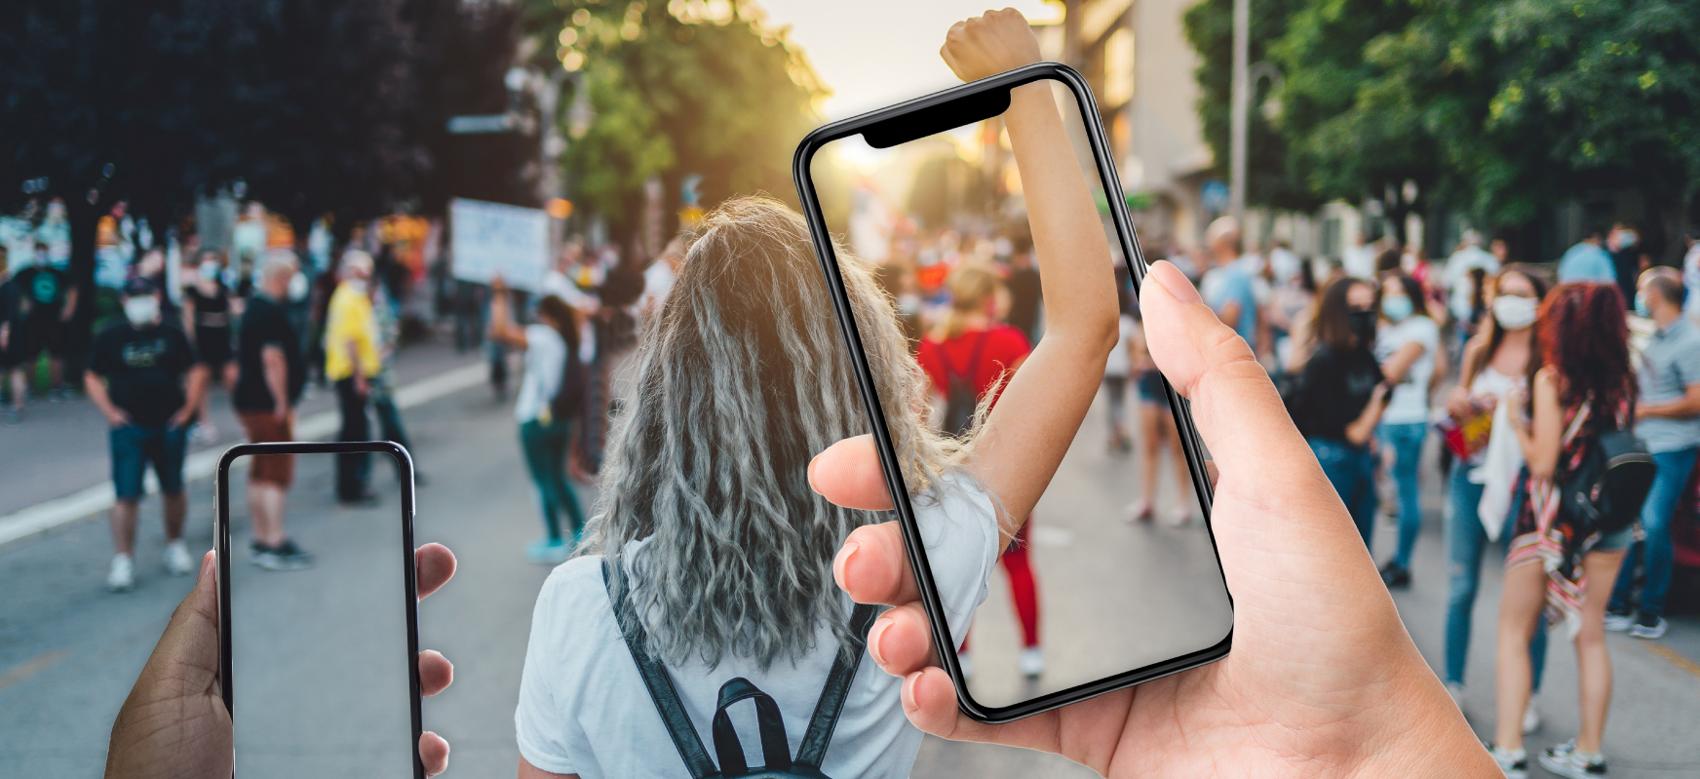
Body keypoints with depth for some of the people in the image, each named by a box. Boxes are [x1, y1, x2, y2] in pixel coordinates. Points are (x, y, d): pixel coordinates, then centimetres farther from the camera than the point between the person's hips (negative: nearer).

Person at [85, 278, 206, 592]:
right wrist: (109, 411, -7)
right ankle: (122, 561, -3)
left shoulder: (171, 335, 4)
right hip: (129, 428, -2)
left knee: (173, 491, 14)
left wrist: (188, 407, -1)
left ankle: (175, 545, 32)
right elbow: (93, 378, 5)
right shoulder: (110, 338, 0)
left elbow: (195, 371, 10)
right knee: (126, 495, -7)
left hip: (170, 427, 2)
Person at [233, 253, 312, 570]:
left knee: (261, 473, 15)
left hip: (249, 399, 10)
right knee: (277, 473, -8)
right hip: (268, 404, -10)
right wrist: (283, 404, -19)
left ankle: (261, 539, 22)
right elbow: (273, 359, -24)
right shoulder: (273, 312, -17)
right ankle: (275, 545, -8)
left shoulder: (253, 307, 15)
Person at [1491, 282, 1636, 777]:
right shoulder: (1621, 380, 1)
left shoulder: (1551, 379, -14)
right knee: (1591, 635, 13)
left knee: (1513, 633, 5)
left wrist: (1517, 423, -1)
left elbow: (1543, 463, -16)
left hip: (1554, 518, -5)